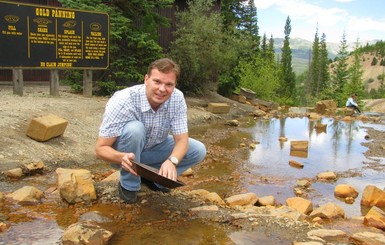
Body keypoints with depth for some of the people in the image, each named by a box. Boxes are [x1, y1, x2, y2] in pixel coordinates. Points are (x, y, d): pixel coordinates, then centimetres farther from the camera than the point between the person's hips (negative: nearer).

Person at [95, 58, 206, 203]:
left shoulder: (177, 98, -21)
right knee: (135, 128, -36)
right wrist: (123, 158, -51)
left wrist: (172, 161, -41)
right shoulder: (122, 102, -33)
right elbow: (100, 148, -29)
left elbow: (181, 140, -19)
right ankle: (128, 184, -12)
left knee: (198, 150, -11)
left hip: (153, 148, 5)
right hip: (123, 153, -4)